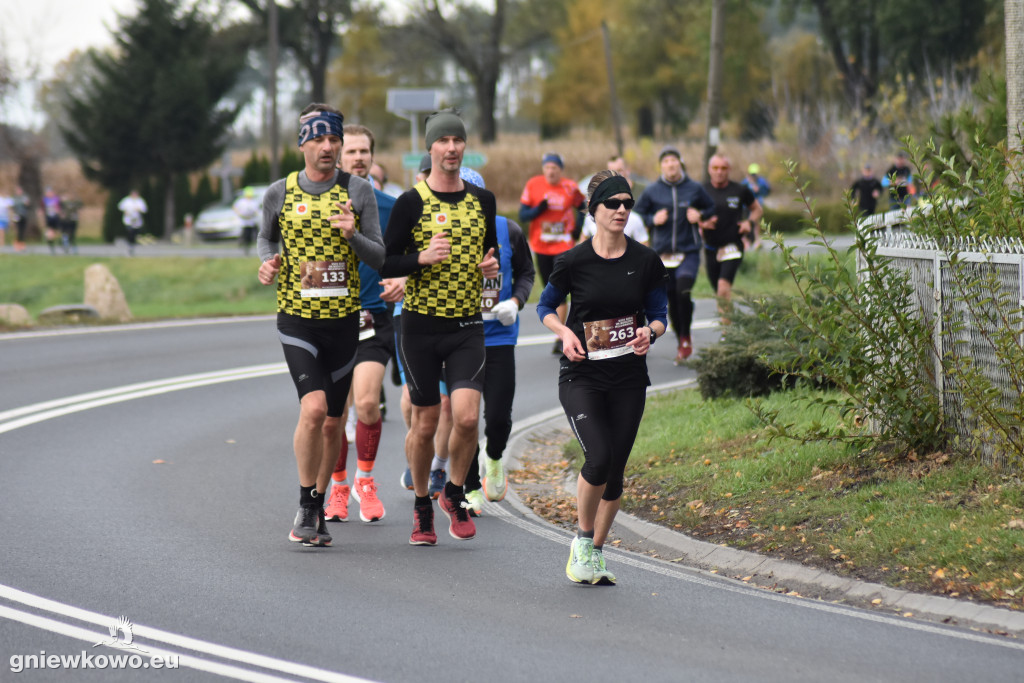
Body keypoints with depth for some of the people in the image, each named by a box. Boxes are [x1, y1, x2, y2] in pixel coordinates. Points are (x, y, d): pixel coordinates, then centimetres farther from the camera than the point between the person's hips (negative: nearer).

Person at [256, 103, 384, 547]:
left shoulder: (358, 191, 1)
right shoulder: (279, 193, 1)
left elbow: (380, 258, 2)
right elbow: (265, 237, 19)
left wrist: (353, 235, -18)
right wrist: (267, 261, -3)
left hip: (344, 318, 2)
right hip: (297, 316, -2)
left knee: (333, 423, 8)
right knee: (313, 408, -20)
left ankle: (318, 509, 26)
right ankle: (306, 506, -6)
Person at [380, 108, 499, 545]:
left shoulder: (482, 200, 8)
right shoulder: (411, 203, -3)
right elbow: (385, 264, -3)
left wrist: (490, 268, -1)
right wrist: (423, 258, -19)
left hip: (467, 326, 2)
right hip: (421, 325, -2)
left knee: (467, 416, -14)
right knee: (425, 422, 4)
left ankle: (454, 494, 10)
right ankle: (422, 506, 23)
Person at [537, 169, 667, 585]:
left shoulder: (646, 261, 0)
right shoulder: (574, 262, -6)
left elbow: (658, 313, 10)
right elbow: (545, 306, 8)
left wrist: (650, 332, -12)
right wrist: (564, 333, -11)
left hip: (629, 378, 3)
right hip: (581, 375, -3)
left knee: (615, 471, 3)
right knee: (599, 458, -20)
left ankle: (596, 553, 21)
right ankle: (583, 539, 4)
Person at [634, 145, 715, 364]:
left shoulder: (694, 188, 4)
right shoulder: (651, 191, 4)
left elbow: (711, 208, 18)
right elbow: (637, 213, 13)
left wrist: (700, 215, -3)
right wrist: (653, 220, -6)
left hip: (689, 251, -2)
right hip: (662, 253, 2)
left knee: (683, 290, -24)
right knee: (671, 299, 4)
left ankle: (686, 338, -9)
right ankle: (681, 344, 20)